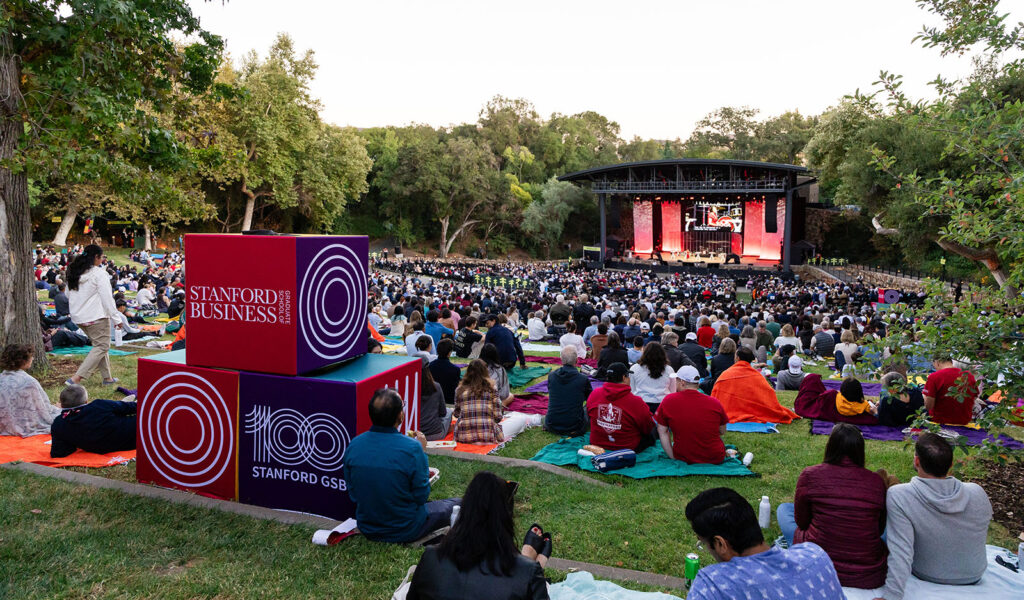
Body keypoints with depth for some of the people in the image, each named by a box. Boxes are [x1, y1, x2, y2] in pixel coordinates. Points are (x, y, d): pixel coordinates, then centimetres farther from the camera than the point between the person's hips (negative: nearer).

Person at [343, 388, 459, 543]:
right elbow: (422, 496, -17)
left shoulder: (354, 445, -13)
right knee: (456, 504, 16)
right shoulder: (411, 448, -28)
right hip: (405, 531, -5)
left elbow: (352, 494, -2)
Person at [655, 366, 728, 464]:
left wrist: (672, 457, 1)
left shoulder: (668, 400, -11)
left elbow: (662, 432, -5)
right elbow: (722, 432, 5)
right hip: (715, 459, 2)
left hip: (683, 459, -1)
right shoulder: (715, 403, -9)